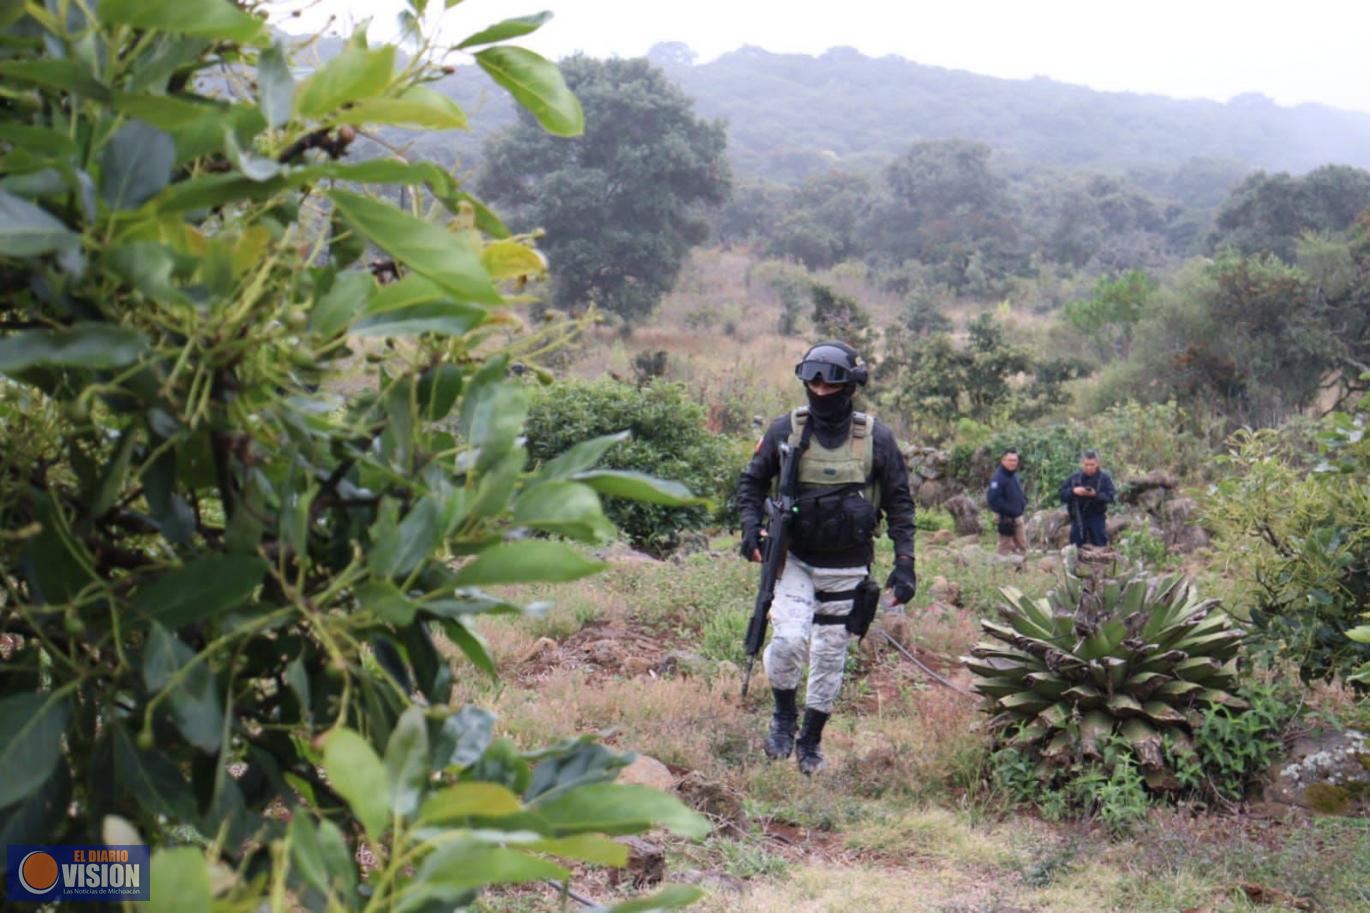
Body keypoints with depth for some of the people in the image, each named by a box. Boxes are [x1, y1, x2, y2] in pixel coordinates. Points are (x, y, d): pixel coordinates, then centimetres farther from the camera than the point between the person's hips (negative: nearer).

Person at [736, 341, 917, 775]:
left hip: (847, 569, 0)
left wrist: (904, 564, -3)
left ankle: (811, 742, 27)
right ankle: (784, 715, 9)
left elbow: (899, 502, 2)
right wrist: (751, 528, -8)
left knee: (830, 658, 9)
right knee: (788, 639, -19)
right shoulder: (785, 430, -4)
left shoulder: (875, 438, -5)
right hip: (795, 559, 0)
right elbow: (752, 481, 9)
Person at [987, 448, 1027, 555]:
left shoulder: (1014, 476, 11)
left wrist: (1023, 503, 2)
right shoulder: (998, 478, -19)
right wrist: (1008, 510, -25)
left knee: (1022, 546, 14)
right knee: (1006, 547, -2)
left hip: (1017, 517, 9)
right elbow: (993, 498, -29)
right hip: (1006, 519, -9)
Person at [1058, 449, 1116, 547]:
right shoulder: (1074, 478, 2)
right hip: (1078, 517, 2)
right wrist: (1073, 491, -22)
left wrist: (1096, 495, -28)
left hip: (1097, 518, -2)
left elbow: (1110, 497, -10)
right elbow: (1062, 495, -2)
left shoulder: (1104, 478, -2)